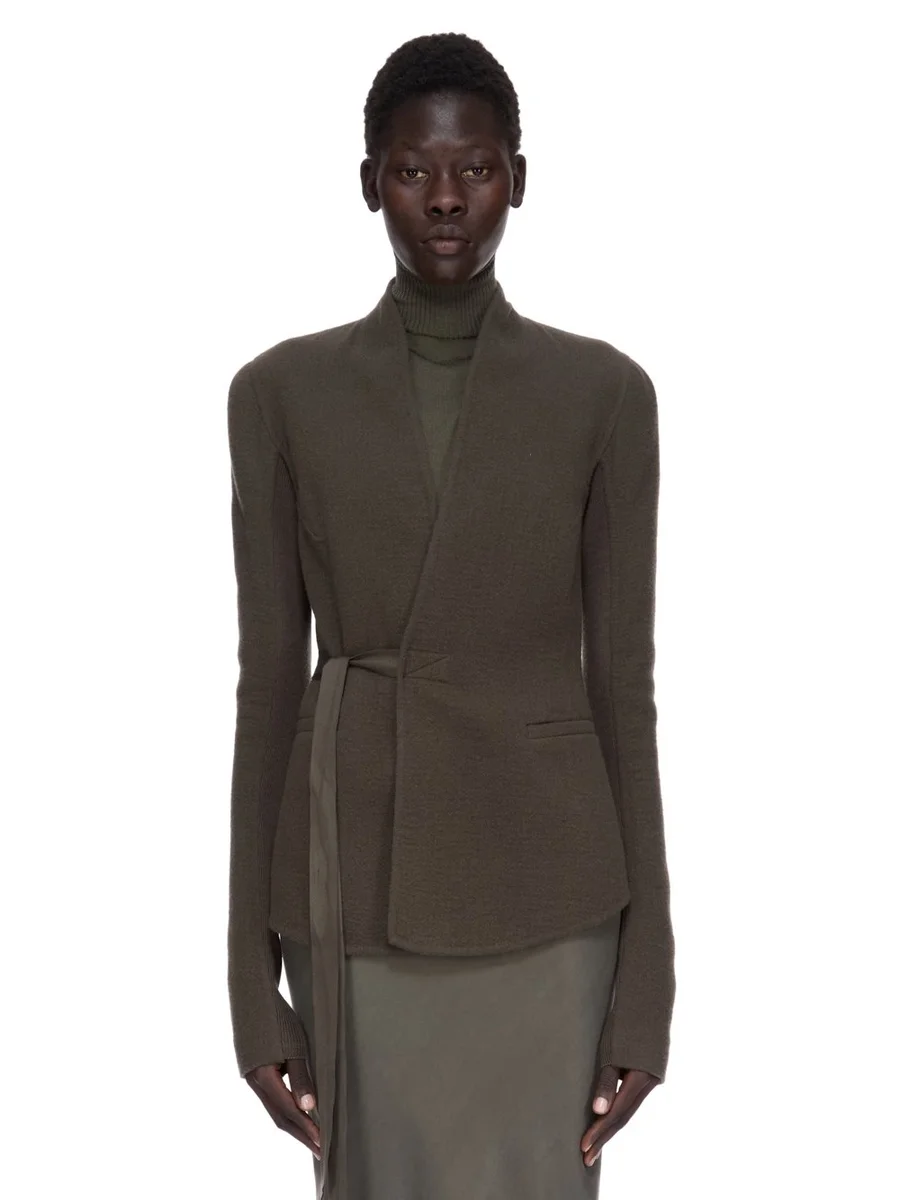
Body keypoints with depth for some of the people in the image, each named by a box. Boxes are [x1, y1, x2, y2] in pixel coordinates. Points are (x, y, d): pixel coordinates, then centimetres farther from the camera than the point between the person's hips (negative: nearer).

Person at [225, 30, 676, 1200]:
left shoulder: (604, 392, -2)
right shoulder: (281, 393, 0)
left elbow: (623, 680, -1)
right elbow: (268, 680, 1)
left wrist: (645, 979, -3)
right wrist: (254, 973, -1)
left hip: (540, 895, -1)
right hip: (355, 886, 1)